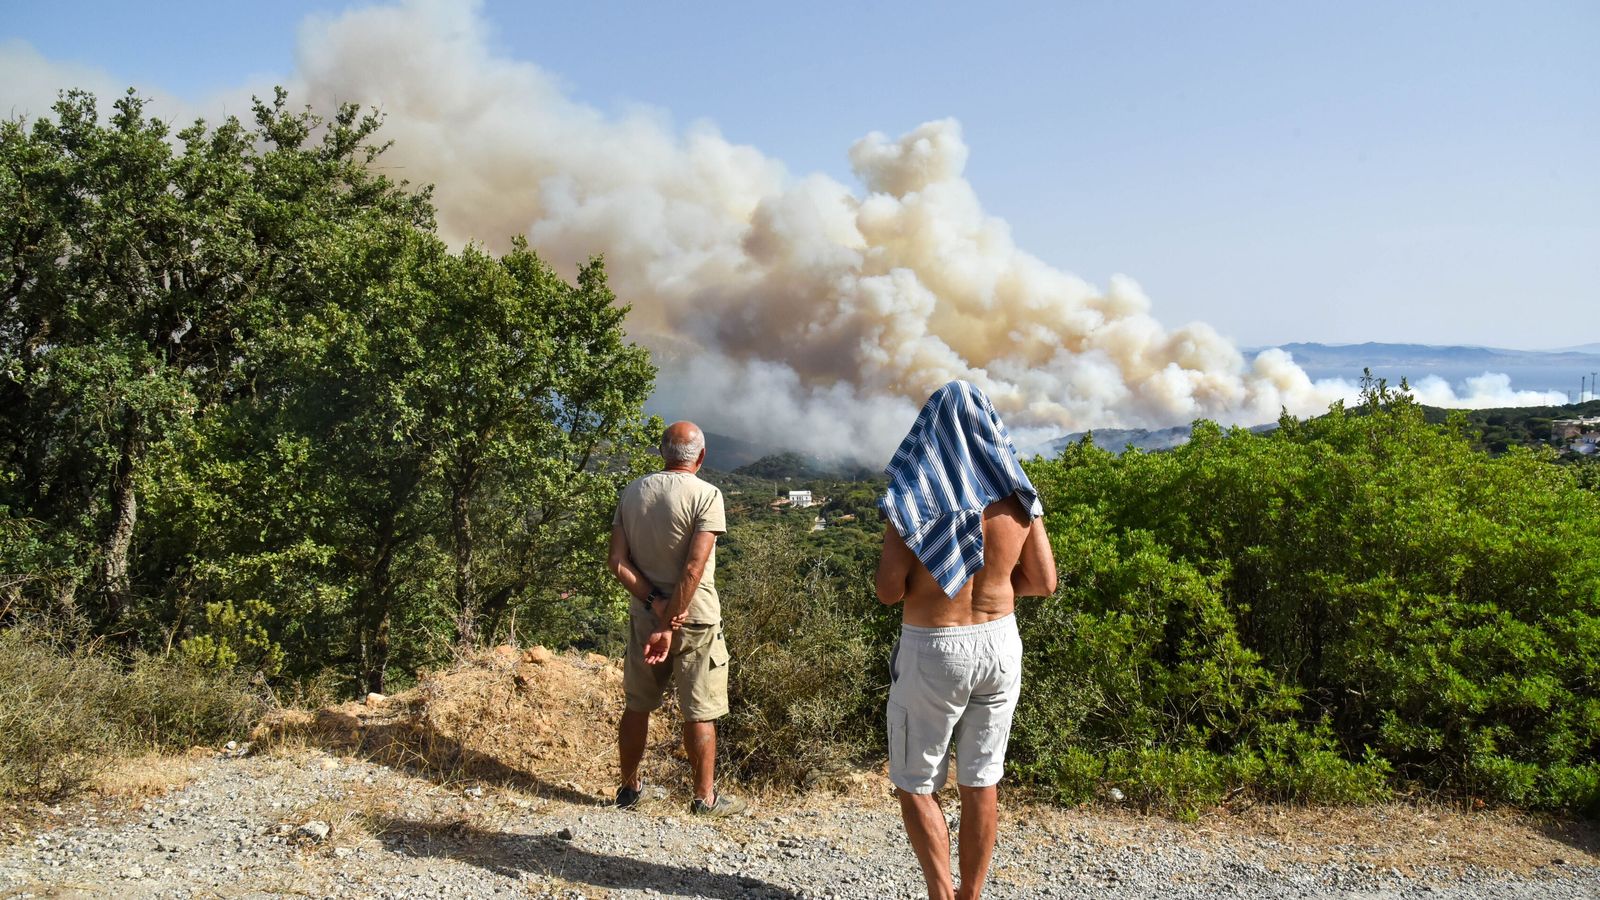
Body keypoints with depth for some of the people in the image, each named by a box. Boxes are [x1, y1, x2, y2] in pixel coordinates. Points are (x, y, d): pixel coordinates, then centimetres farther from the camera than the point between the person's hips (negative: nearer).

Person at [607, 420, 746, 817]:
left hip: (644, 615, 5)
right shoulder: (706, 495, -13)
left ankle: (629, 787, 31)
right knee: (700, 713, 7)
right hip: (695, 619, -5)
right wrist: (669, 624, -18)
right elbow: (694, 568, -21)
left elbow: (618, 562, -4)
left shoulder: (633, 492, 2)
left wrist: (655, 604, -9)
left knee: (637, 706, 18)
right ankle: (705, 797, 17)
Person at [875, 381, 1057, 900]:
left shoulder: (913, 495, -14)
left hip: (932, 652, -4)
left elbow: (888, 592, -15)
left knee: (914, 783, 13)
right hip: (999, 644, 4)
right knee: (980, 783, 16)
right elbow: (1044, 582, 1)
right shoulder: (1016, 492, -4)